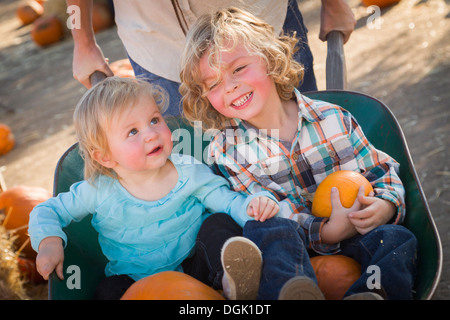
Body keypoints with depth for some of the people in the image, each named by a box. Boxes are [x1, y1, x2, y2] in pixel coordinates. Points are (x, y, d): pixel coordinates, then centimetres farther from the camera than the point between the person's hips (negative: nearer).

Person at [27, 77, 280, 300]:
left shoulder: (188, 172, -11)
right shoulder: (100, 191, -12)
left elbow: (229, 201, -11)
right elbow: (47, 212, -1)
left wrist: (252, 206, -34)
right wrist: (49, 241, -21)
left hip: (194, 264, 0)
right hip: (137, 281, 1)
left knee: (218, 225, -24)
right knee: (108, 291, -29)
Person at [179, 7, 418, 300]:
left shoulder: (331, 118, 1)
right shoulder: (225, 152, -4)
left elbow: (381, 170, 8)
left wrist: (386, 205, -16)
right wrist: (326, 232, -27)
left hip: (353, 239, 3)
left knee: (397, 238, -24)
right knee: (271, 233, -33)